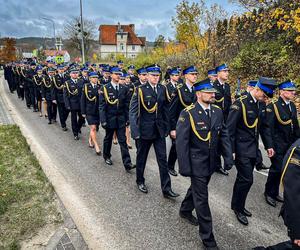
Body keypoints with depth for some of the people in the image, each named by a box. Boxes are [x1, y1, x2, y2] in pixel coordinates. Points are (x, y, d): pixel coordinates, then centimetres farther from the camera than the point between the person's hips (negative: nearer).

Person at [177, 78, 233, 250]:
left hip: (211, 161, 6)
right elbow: (181, 141, -17)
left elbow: (224, 135, 5)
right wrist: (184, 167, -17)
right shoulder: (188, 113, -18)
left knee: (197, 188, 25)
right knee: (202, 197, 4)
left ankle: (185, 210, 51)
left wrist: (228, 157, -2)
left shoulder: (218, 111, 0)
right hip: (197, 162, -6)